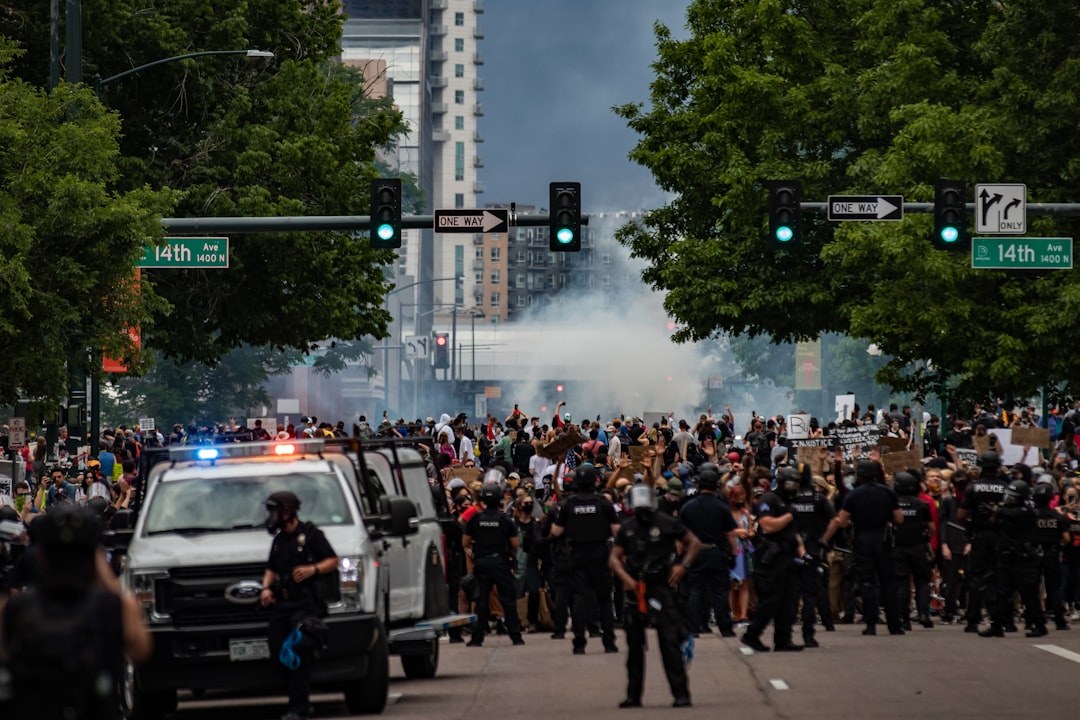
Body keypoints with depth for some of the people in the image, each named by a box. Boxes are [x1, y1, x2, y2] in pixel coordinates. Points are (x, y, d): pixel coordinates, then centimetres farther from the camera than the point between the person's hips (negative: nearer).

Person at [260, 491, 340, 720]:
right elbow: (271, 569, 29)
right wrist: (266, 587, 10)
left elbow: (333, 561, -3)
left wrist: (313, 569, -19)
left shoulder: (310, 535, -2)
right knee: (279, 653, 2)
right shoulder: (279, 539, 21)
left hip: (304, 604, -8)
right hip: (281, 604, 8)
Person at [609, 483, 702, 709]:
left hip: (663, 587, -5)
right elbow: (614, 559, 8)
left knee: (669, 641, -11)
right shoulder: (627, 529, 10)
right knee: (634, 644, 10)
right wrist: (626, 578, -9)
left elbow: (694, 543, 5)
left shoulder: (667, 524, -1)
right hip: (636, 589, 5)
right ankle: (633, 695, 19)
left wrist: (683, 565, -10)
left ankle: (681, 693, -9)